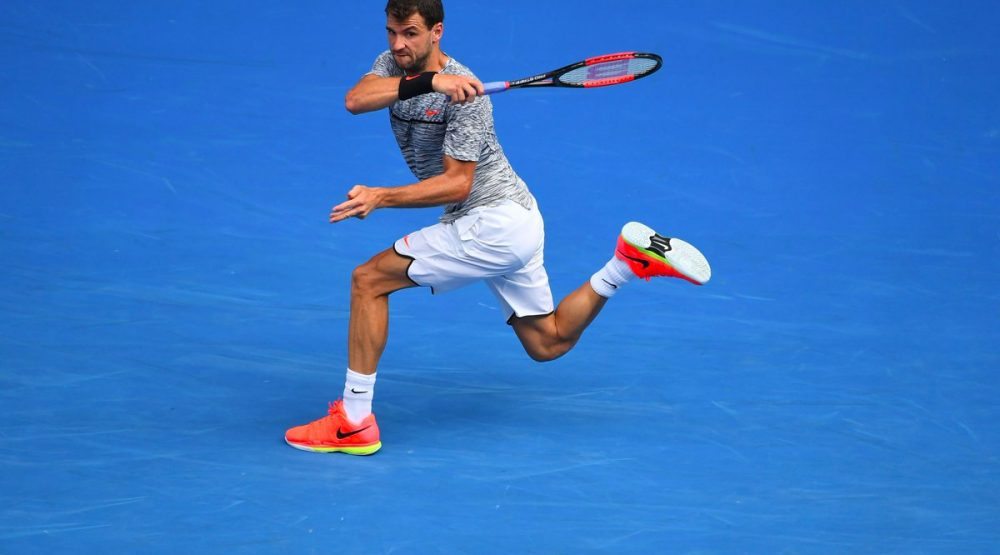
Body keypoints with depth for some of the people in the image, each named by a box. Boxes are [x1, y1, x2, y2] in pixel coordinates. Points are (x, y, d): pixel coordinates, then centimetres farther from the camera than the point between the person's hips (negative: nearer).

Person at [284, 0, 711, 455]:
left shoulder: (465, 93, -19)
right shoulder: (394, 65, 3)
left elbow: (457, 184, -22)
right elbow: (355, 100, -19)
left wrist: (380, 197, -29)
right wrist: (425, 82, -33)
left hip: (493, 221, -9)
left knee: (369, 280, -12)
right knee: (549, 343, 18)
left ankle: (353, 422, -12)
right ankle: (631, 259, 18)